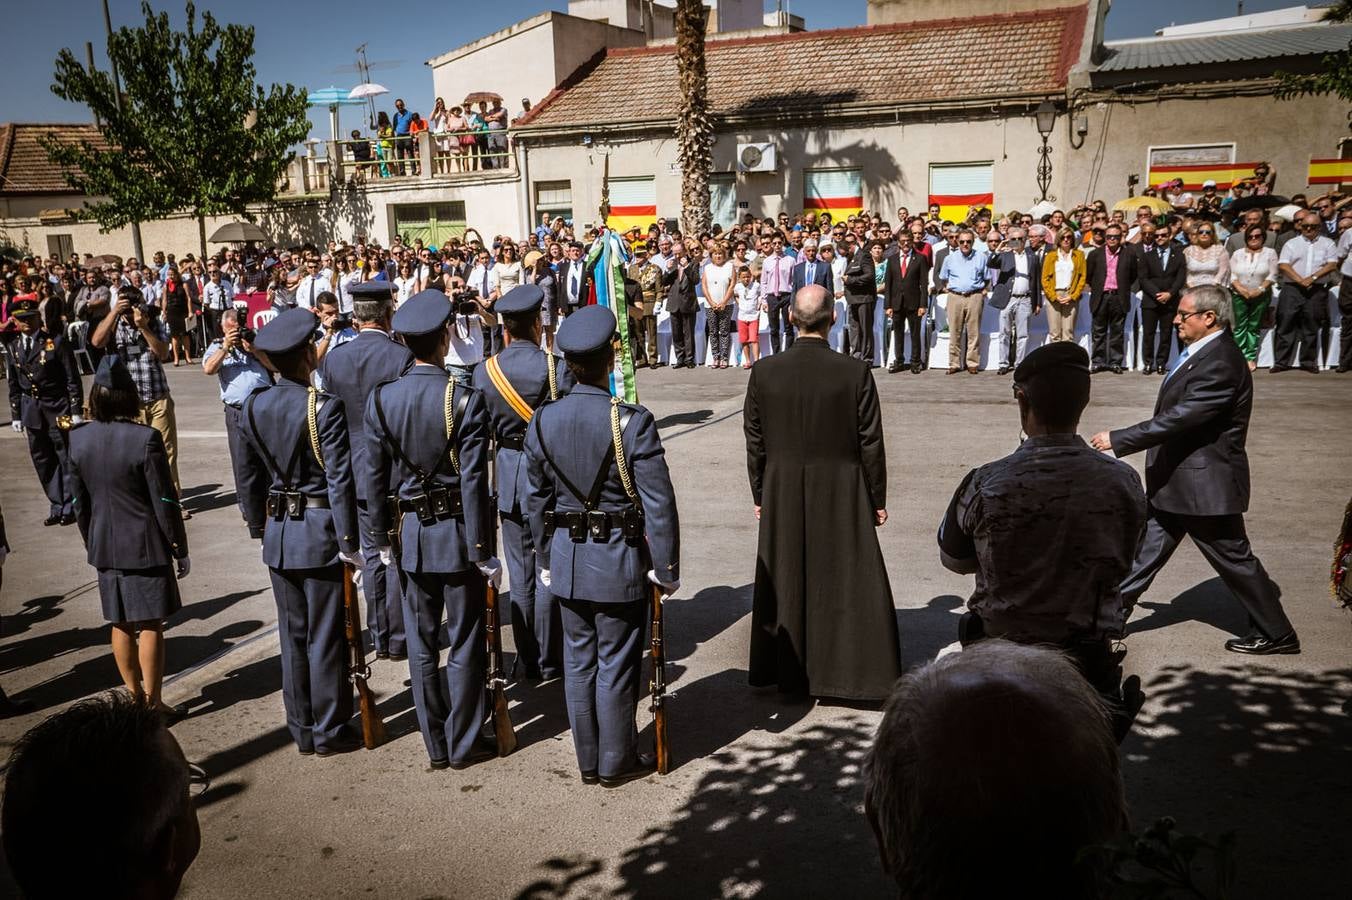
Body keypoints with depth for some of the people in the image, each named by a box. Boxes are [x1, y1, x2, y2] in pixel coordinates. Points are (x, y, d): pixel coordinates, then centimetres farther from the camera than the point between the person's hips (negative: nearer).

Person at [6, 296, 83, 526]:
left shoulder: (56, 342, -5)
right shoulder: (13, 347, 8)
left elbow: (73, 379, -6)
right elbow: (14, 385, 14)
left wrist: (76, 410, -10)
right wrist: (15, 415, 11)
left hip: (58, 410, -4)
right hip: (32, 412, 5)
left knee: (66, 459, 2)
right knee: (43, 462, 8)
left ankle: (69, 507, 11)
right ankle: (57, 507, 17)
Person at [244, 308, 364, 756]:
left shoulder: (254, 406, 1)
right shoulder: (325, 408, -17)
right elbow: (340, 480, -17)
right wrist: (349, 540, -13)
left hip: (277, 533, 6)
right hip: (320, 533, -6)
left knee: (293, 635, 15)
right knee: (325, 637, 5)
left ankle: (302, 730, 25)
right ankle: (329, 731, 16)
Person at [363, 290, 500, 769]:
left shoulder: (381, 399, -4)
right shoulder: (465, 399, -16)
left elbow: (375, 476, 0)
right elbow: (473, 482, -16)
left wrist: (382, 539, 11)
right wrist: (483, 551, -8)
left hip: (411, 534, 4)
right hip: (458, 533, -3)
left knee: (422, 645, 14)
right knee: (465, 645, 9)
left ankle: (436, 744, 26)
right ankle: (463, 744, 20)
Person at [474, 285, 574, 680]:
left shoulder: (484, 372, -2)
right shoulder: (555, 367, -14)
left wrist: (488, 483, 16)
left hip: (508, 474, 4)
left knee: (520, 573, 13)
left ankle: (526, 661, 22)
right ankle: (550, 662, 15)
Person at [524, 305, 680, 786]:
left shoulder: (543, 421, -4)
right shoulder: (631, 422, -18)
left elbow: (537, 500, 6)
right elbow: (659, 503, -16)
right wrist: (666, 568, -6)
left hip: (567, 560, 5)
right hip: (619, 562, -4)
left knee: (578, 661, 15)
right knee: (615, 665, 8)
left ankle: (588, 760, 29)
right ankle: (617, 762, 23)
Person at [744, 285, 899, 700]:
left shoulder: (764, 372, -7)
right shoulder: (855, 373, -13)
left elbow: (754, 442, 1)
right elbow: (871, 444, -7)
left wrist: (760, 495, 13)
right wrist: (878, 499, 5)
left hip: (781, 498, 3)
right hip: (842, 497, -2)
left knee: (785, 584, 14)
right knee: (849, 586, 10)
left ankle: (788, 674, 26)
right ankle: (851, 670, 18)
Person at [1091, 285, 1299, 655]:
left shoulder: (1221, 364, -25)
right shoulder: (1201, 350, 7)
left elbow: (1177, 418, -29)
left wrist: (1118, 440, -25)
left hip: (1204, 483, -10)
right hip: (1174, 482, 10)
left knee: (1234, 560, 6)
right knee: (1144, 551, 13)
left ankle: (1276, 634, 23)